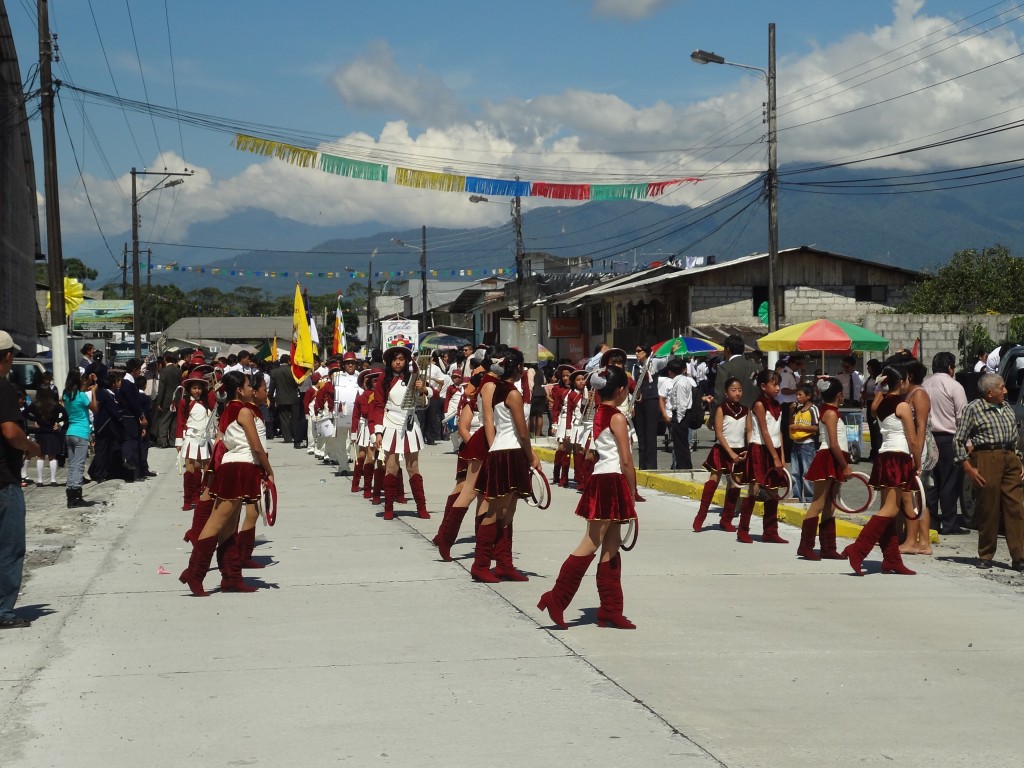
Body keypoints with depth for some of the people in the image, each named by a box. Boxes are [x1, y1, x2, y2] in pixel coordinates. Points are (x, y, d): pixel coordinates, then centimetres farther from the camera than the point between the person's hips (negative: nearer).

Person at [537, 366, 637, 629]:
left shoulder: (599, 414, 14)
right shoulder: (618, 418, -11)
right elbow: (626, 460, -13)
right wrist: (632, 492, -7)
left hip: (600, 479, 9)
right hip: (613, 482, -9)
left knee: (611, 546, 10)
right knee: (591, 544, -6)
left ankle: (610, 612, 13)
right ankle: (555, 600, -6)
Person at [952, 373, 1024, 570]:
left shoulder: (1007, 408, 17)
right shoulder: (973, 408, -2)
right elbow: (958, 439, -2)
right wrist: (968, 467, -8)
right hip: (987, 457, -5)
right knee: (989, 509, -1)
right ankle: (985, 556, 12)